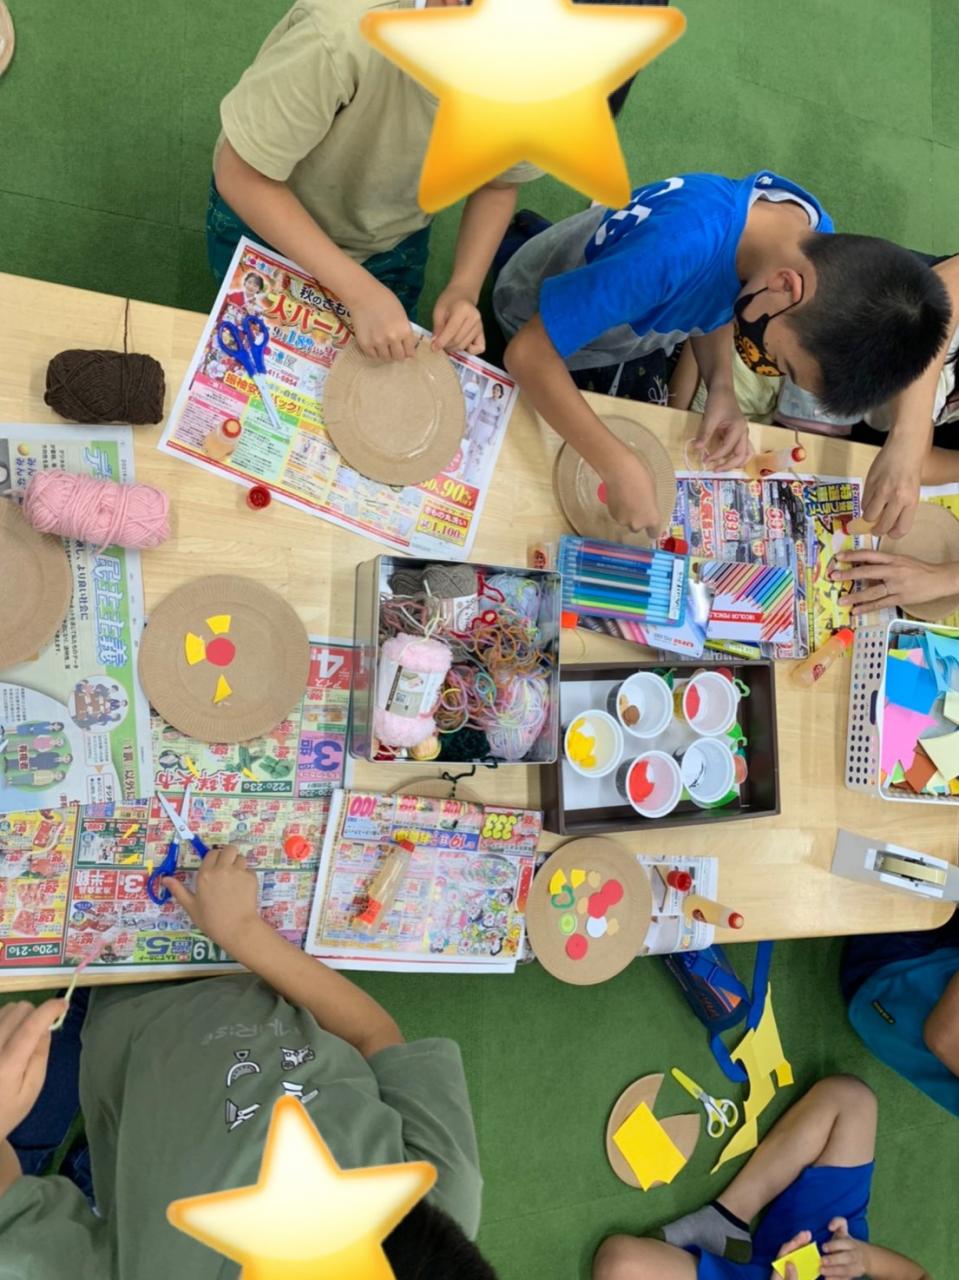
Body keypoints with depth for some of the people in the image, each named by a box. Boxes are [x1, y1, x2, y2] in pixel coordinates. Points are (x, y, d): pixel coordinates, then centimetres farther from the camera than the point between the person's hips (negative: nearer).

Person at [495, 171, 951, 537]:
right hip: (537, 317, -5)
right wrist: (620, 468, -50)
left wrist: (722, 388, -24)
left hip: (629, 320, 5)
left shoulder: (815, 243, -24)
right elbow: (529, 352, -44)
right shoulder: (676, 252, -49)